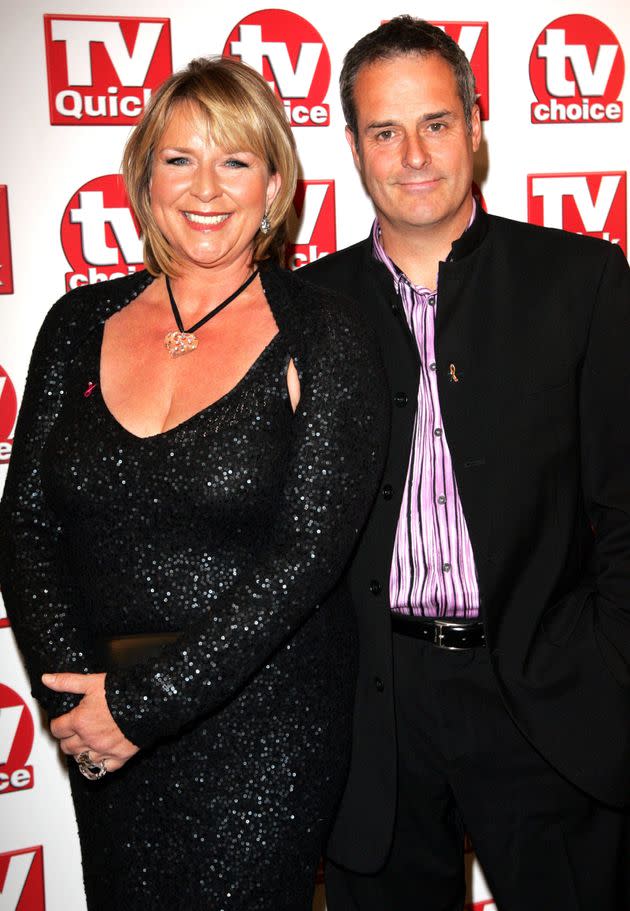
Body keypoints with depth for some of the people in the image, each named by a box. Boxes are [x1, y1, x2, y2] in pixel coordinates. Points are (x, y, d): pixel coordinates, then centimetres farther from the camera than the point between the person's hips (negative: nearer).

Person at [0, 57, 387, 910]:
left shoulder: (321, 336, -9)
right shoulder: (81, 324, 3)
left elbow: (309, 551, -16)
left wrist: (142, 700, -17)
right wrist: (75, 696, -11)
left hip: (264, 726, -4)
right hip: (107, 742, 4)